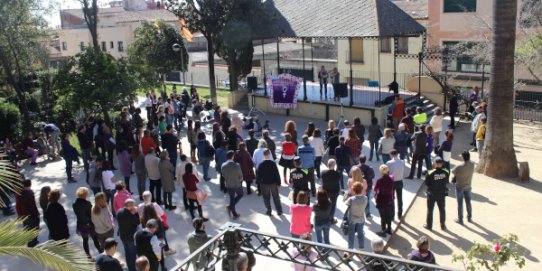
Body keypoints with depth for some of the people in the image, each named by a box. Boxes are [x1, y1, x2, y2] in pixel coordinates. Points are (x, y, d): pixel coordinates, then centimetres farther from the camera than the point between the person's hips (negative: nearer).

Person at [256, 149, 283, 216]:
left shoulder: (260, 164, -11)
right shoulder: (273, 163, -12)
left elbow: (258, 174, -5)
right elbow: (277, 174, -8)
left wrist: (258, 182, 9)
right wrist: (278, 183, 1)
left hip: (264, 183, 0)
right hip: (273, 183, 1)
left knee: (266, 198, 14)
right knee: (276, 198, 14)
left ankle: (269, 211, 18)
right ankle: (279, 211, 20)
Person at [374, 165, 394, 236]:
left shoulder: (379, 180, -21)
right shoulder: (391, 179, -9)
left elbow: (375, 189, -7)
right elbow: (392, 189, 5)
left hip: (381, 201, -4)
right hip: (389, 200, 4)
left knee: (383, 216, 6)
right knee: (389, 216, 18)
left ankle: (383, 231, 13)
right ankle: (389, 229, 31)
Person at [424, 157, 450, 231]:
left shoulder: (430, 173, -22)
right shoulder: (446, 172, -13)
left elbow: (426, 183, -12)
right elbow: (447, 181, 0)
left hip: (432, 194, -2)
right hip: (442, 194, 3)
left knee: (430, 210, 13)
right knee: (442, 210, 18)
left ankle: (429, 225, 23)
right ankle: (443, 225, 28)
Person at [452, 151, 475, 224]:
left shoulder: (459, 166, -27)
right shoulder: (472, 164, -11)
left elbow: (453, 172, -11)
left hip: (460, 186, -5)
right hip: (468, 186, 5)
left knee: (460, 203, 7)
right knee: (468, 202, 20)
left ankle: (460, 219, 18)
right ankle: (469, 217, 34)